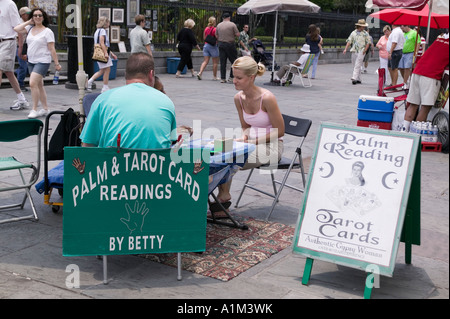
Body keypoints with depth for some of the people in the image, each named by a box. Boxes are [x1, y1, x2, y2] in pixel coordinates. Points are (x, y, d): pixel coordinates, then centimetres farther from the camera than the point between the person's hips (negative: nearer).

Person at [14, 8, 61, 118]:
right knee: (39, 85, 12)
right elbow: (16, 29, 3)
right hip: (31, 61, 7)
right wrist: (28, 22, 5)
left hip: (42, 62, -7)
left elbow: (52, 49, -8)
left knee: (33, 83, -18)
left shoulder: (47, 31, -6)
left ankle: (34, 109, -12)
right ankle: (45, 109, 21)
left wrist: (57, 64, -10)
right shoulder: (30, 28, 10)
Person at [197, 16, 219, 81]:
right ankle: (214, 76, 9)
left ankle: (200, 73, -14)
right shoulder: (215, 29, -12)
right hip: (213, 46, -6)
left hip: (206, 45, 6)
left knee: (205, 61, 4)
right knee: (215, 62, 5)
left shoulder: (206, 29, 7)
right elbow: (217, 38, -13)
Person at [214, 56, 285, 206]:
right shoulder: (238, 98, 0)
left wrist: (252, 142, -18)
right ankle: (223, 195, -9)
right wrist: (244, 137, -9)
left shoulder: (267, 98, -21)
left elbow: (279, 131, -14)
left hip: (272, 146, -7)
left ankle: (224, 196, -2)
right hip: (252, 142, 7)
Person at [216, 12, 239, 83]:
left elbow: (216, 36, 11)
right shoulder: (232, 25, -6)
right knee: (234, 61, 3)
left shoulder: (218, 25, 8)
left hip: (221, 44, 5)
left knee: (222, 62, 6)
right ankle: (231, 77, -2)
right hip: (230, 44, -5)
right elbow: (237, 34, -7)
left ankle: (222, 78, 5)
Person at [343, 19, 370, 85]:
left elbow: (368, 42, 4)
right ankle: (358, 79, 17)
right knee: (356, 66, 9)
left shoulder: (365, 33, 2)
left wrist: (365, 50, -8)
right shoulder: (353, 33, 9)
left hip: (361, 51, -4)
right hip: (354, 51, 4)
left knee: (357, 65, -15)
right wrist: (346, 49, -7)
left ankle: (354, 78, -22)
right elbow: (349, 41, 5)